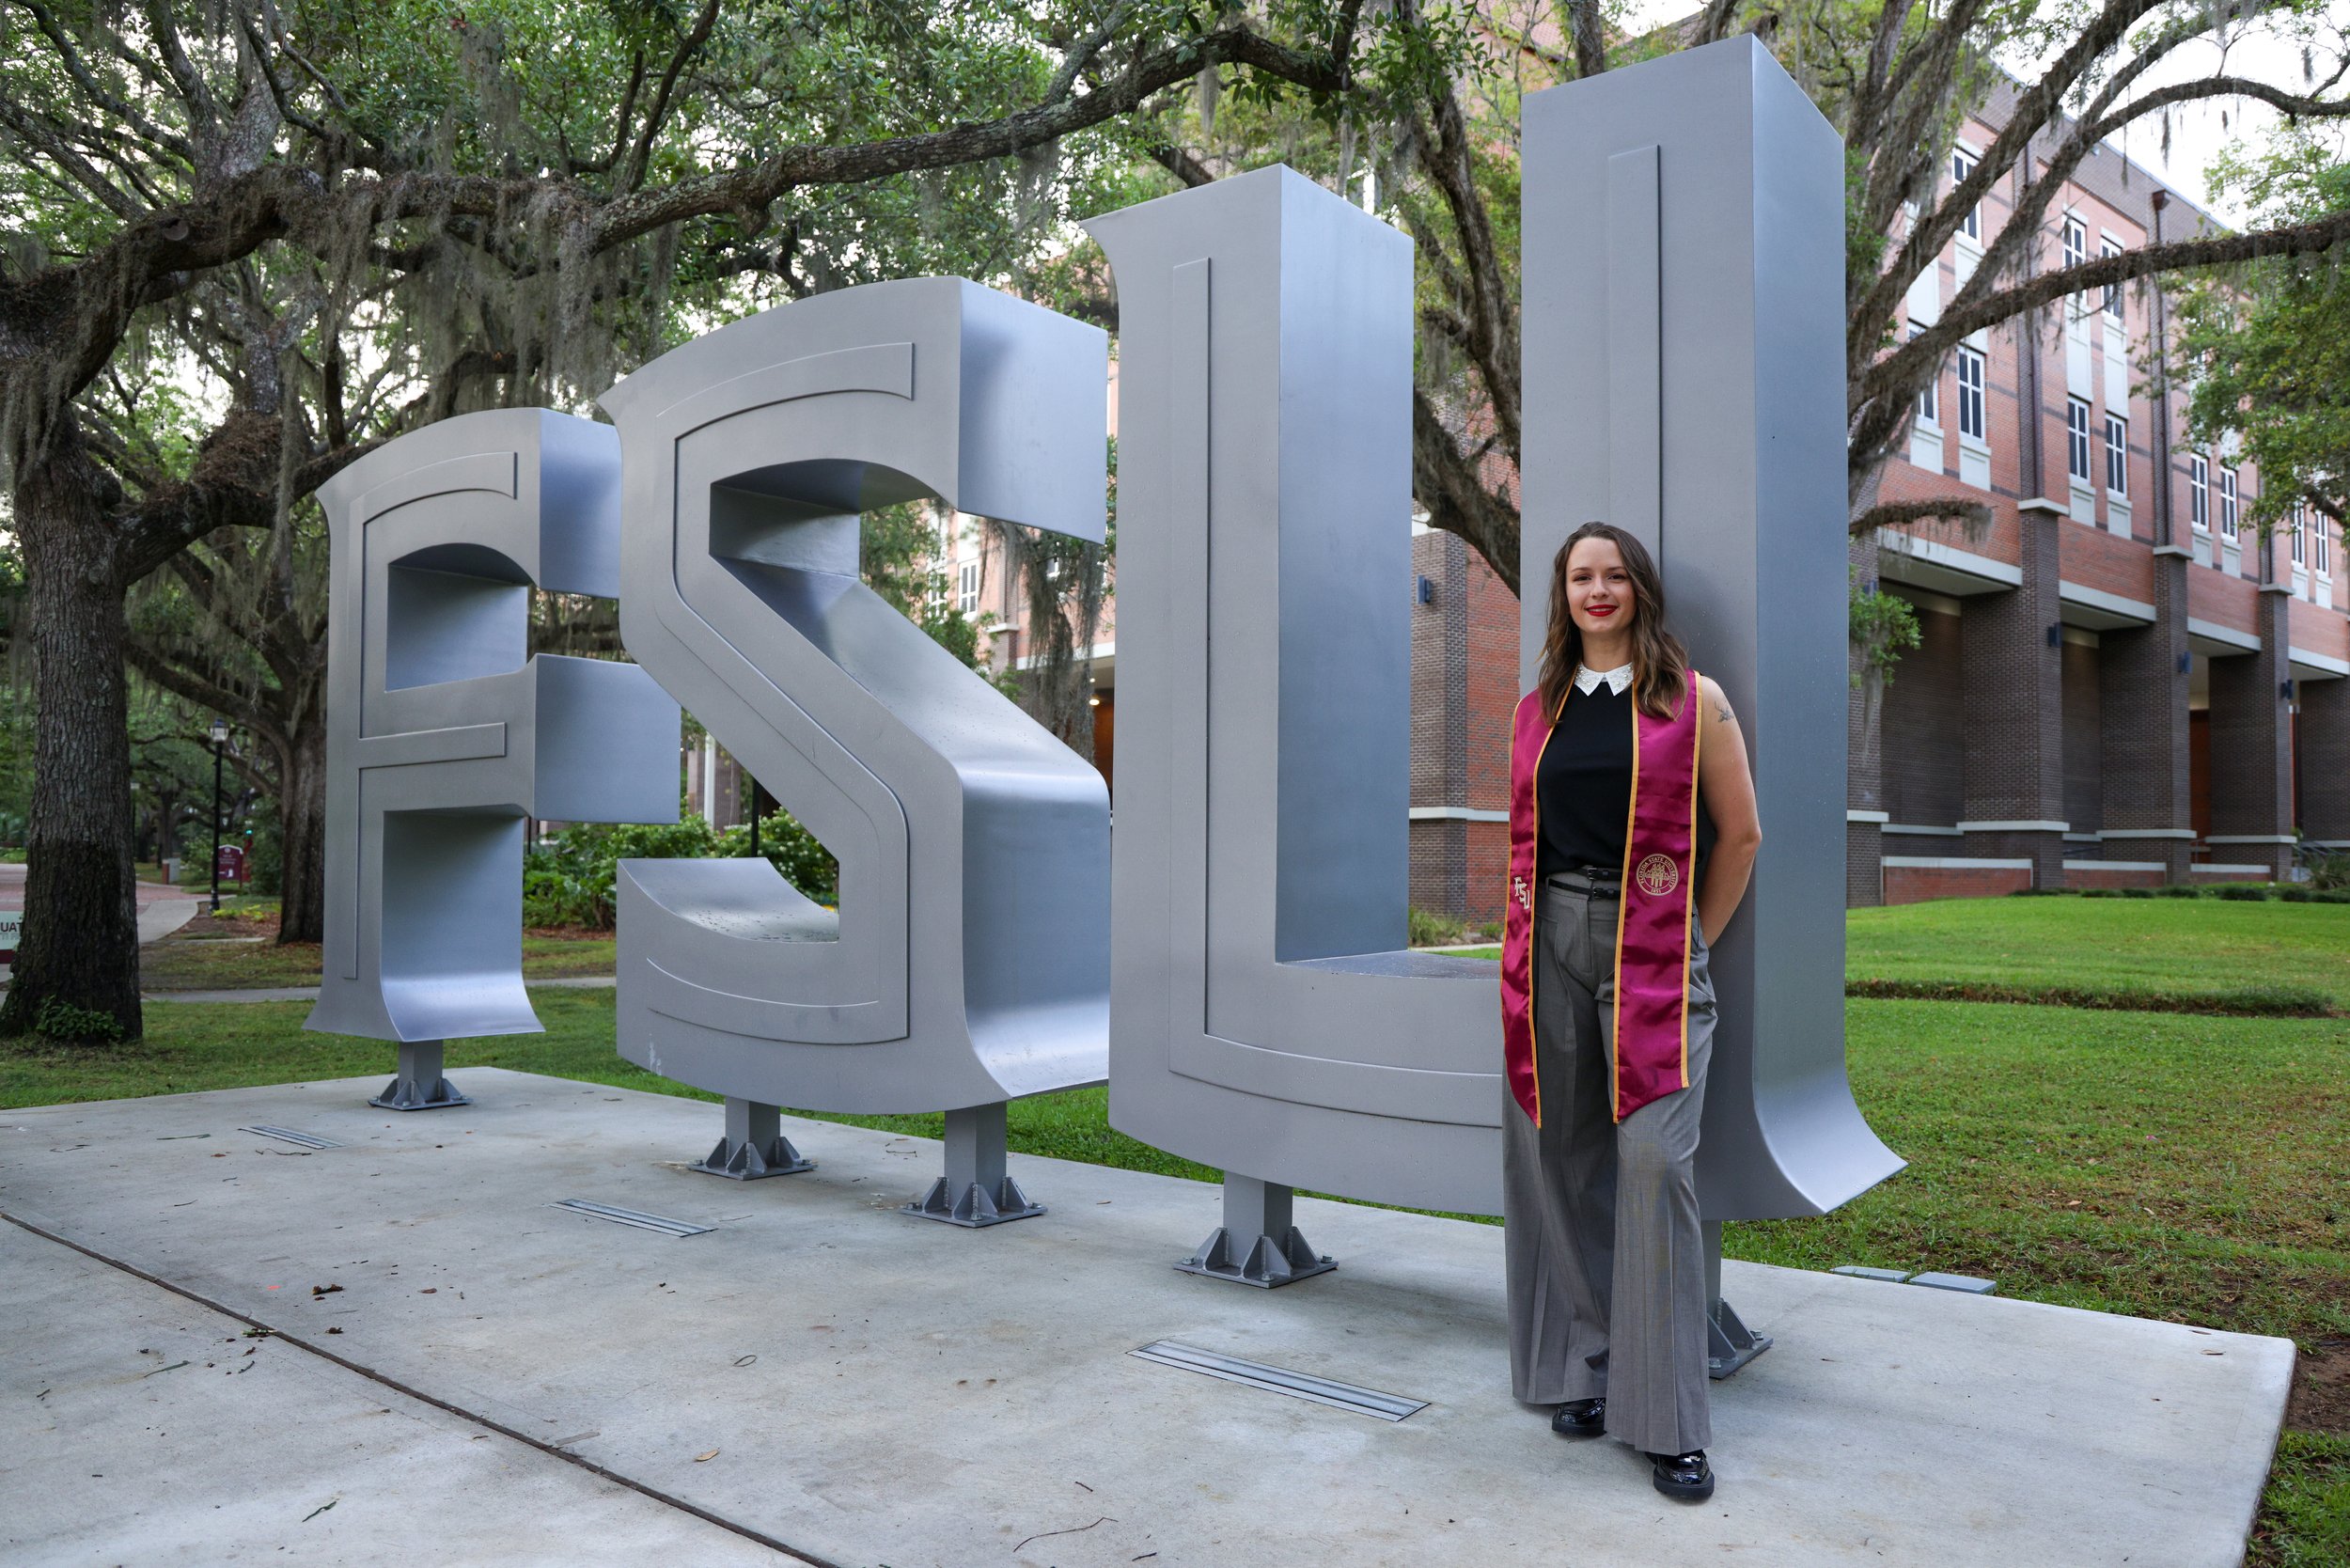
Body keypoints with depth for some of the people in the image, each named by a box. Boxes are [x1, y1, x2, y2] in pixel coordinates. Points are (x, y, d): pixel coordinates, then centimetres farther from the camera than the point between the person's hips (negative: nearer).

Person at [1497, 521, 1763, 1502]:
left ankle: (1667, 1420, -1)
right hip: (1551, 945, 4)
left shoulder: (1694, 702, 4)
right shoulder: (1538, 709, 15)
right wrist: (1530, 937, 13)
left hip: (1650, 950, -4)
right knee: (1563, 1161, 5)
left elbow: (1739, 834, 6)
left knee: (1654, 1161, -11)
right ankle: (1587, 1368, 21)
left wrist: (1694, 943, 5)